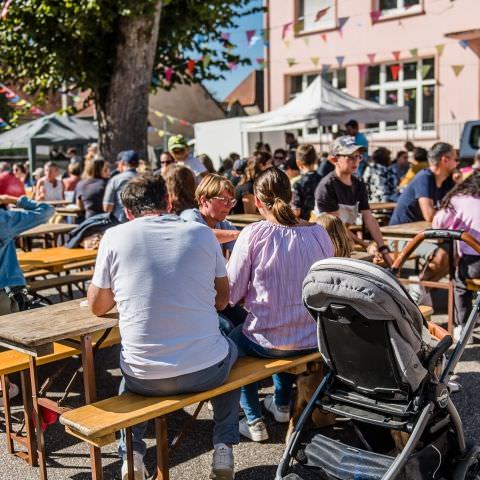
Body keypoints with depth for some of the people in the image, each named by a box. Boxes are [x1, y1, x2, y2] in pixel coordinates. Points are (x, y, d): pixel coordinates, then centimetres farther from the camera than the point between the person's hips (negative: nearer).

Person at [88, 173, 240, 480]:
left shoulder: (115, 237, -3)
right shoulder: (202, 233, 0)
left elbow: (98, 307, 8)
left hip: (144, 378, 0)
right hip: (206, 372, 0)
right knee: (230, 351, 35)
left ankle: (131, 452, 22)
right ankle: (224, 449, 25)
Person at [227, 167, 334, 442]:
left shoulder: (253, 234, -16)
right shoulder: (319, 232, -5)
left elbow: (232, 293, -12)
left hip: (269, 342, -4)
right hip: (315, 339, 4)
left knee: (233, 339, 29)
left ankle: (254, 421, 25)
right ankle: (282, 405, 47)